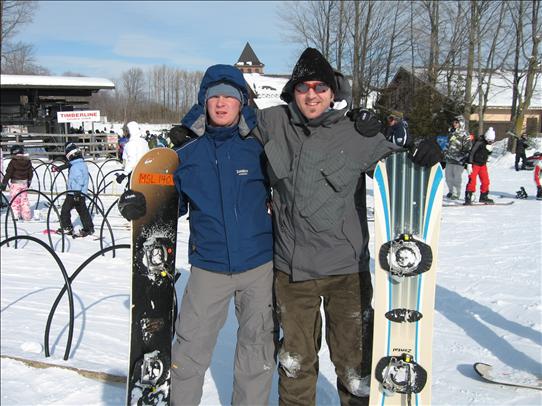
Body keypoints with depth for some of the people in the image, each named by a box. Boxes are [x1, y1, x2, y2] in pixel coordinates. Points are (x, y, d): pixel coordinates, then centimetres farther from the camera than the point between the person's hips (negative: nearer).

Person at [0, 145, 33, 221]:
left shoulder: (13, 162, -15)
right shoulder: (28, 161, 1)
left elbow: (8, 174, -12)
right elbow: (30, 173, 10)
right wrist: (29, 181, 25)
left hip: (15, 184, -5)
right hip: (24, 183, 5)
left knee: (15, 200, 5)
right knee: (24, 199, 14)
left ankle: (16, 215, 4)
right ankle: (27, 215, 16)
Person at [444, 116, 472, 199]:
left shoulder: (464, 134, -7)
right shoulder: (450, 132, 13)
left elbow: (468, 148, -9)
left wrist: (466, 160, -13)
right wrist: (445, 154, 22)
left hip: (458, 160, -6)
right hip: (449, 159, 7)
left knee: (457, 177, -2)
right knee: (448, 176, 11)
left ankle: (457, 193, 9)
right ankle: (451, 191, 26)